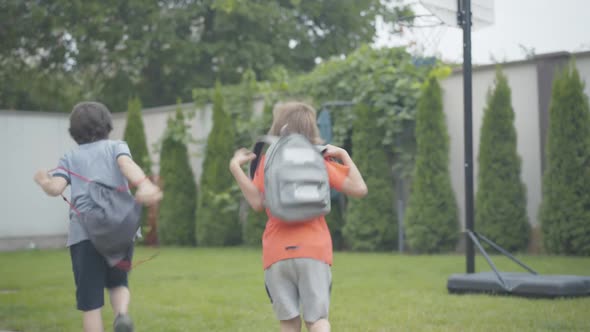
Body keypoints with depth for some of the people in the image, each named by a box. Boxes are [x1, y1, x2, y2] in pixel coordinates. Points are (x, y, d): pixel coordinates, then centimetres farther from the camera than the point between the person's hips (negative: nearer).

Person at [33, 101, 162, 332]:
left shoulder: (70, 157, 18)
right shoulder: (116, 146, 16)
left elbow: (55, 188, 1)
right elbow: (126, 164, -8)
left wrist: (42, 180, 24)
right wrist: (144, 185, -27)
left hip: (84, 233, 0)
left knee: (90, 302, 5)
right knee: (118, 283, 22)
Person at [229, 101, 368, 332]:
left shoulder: (268, 159, 7)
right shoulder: (319, 160, 9)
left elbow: (258, 202, -3)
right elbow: (359, 189, 5)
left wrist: (235, 167, 3)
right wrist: (343, 155, 16)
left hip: (277, 253, 0)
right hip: (313, 251, 0)